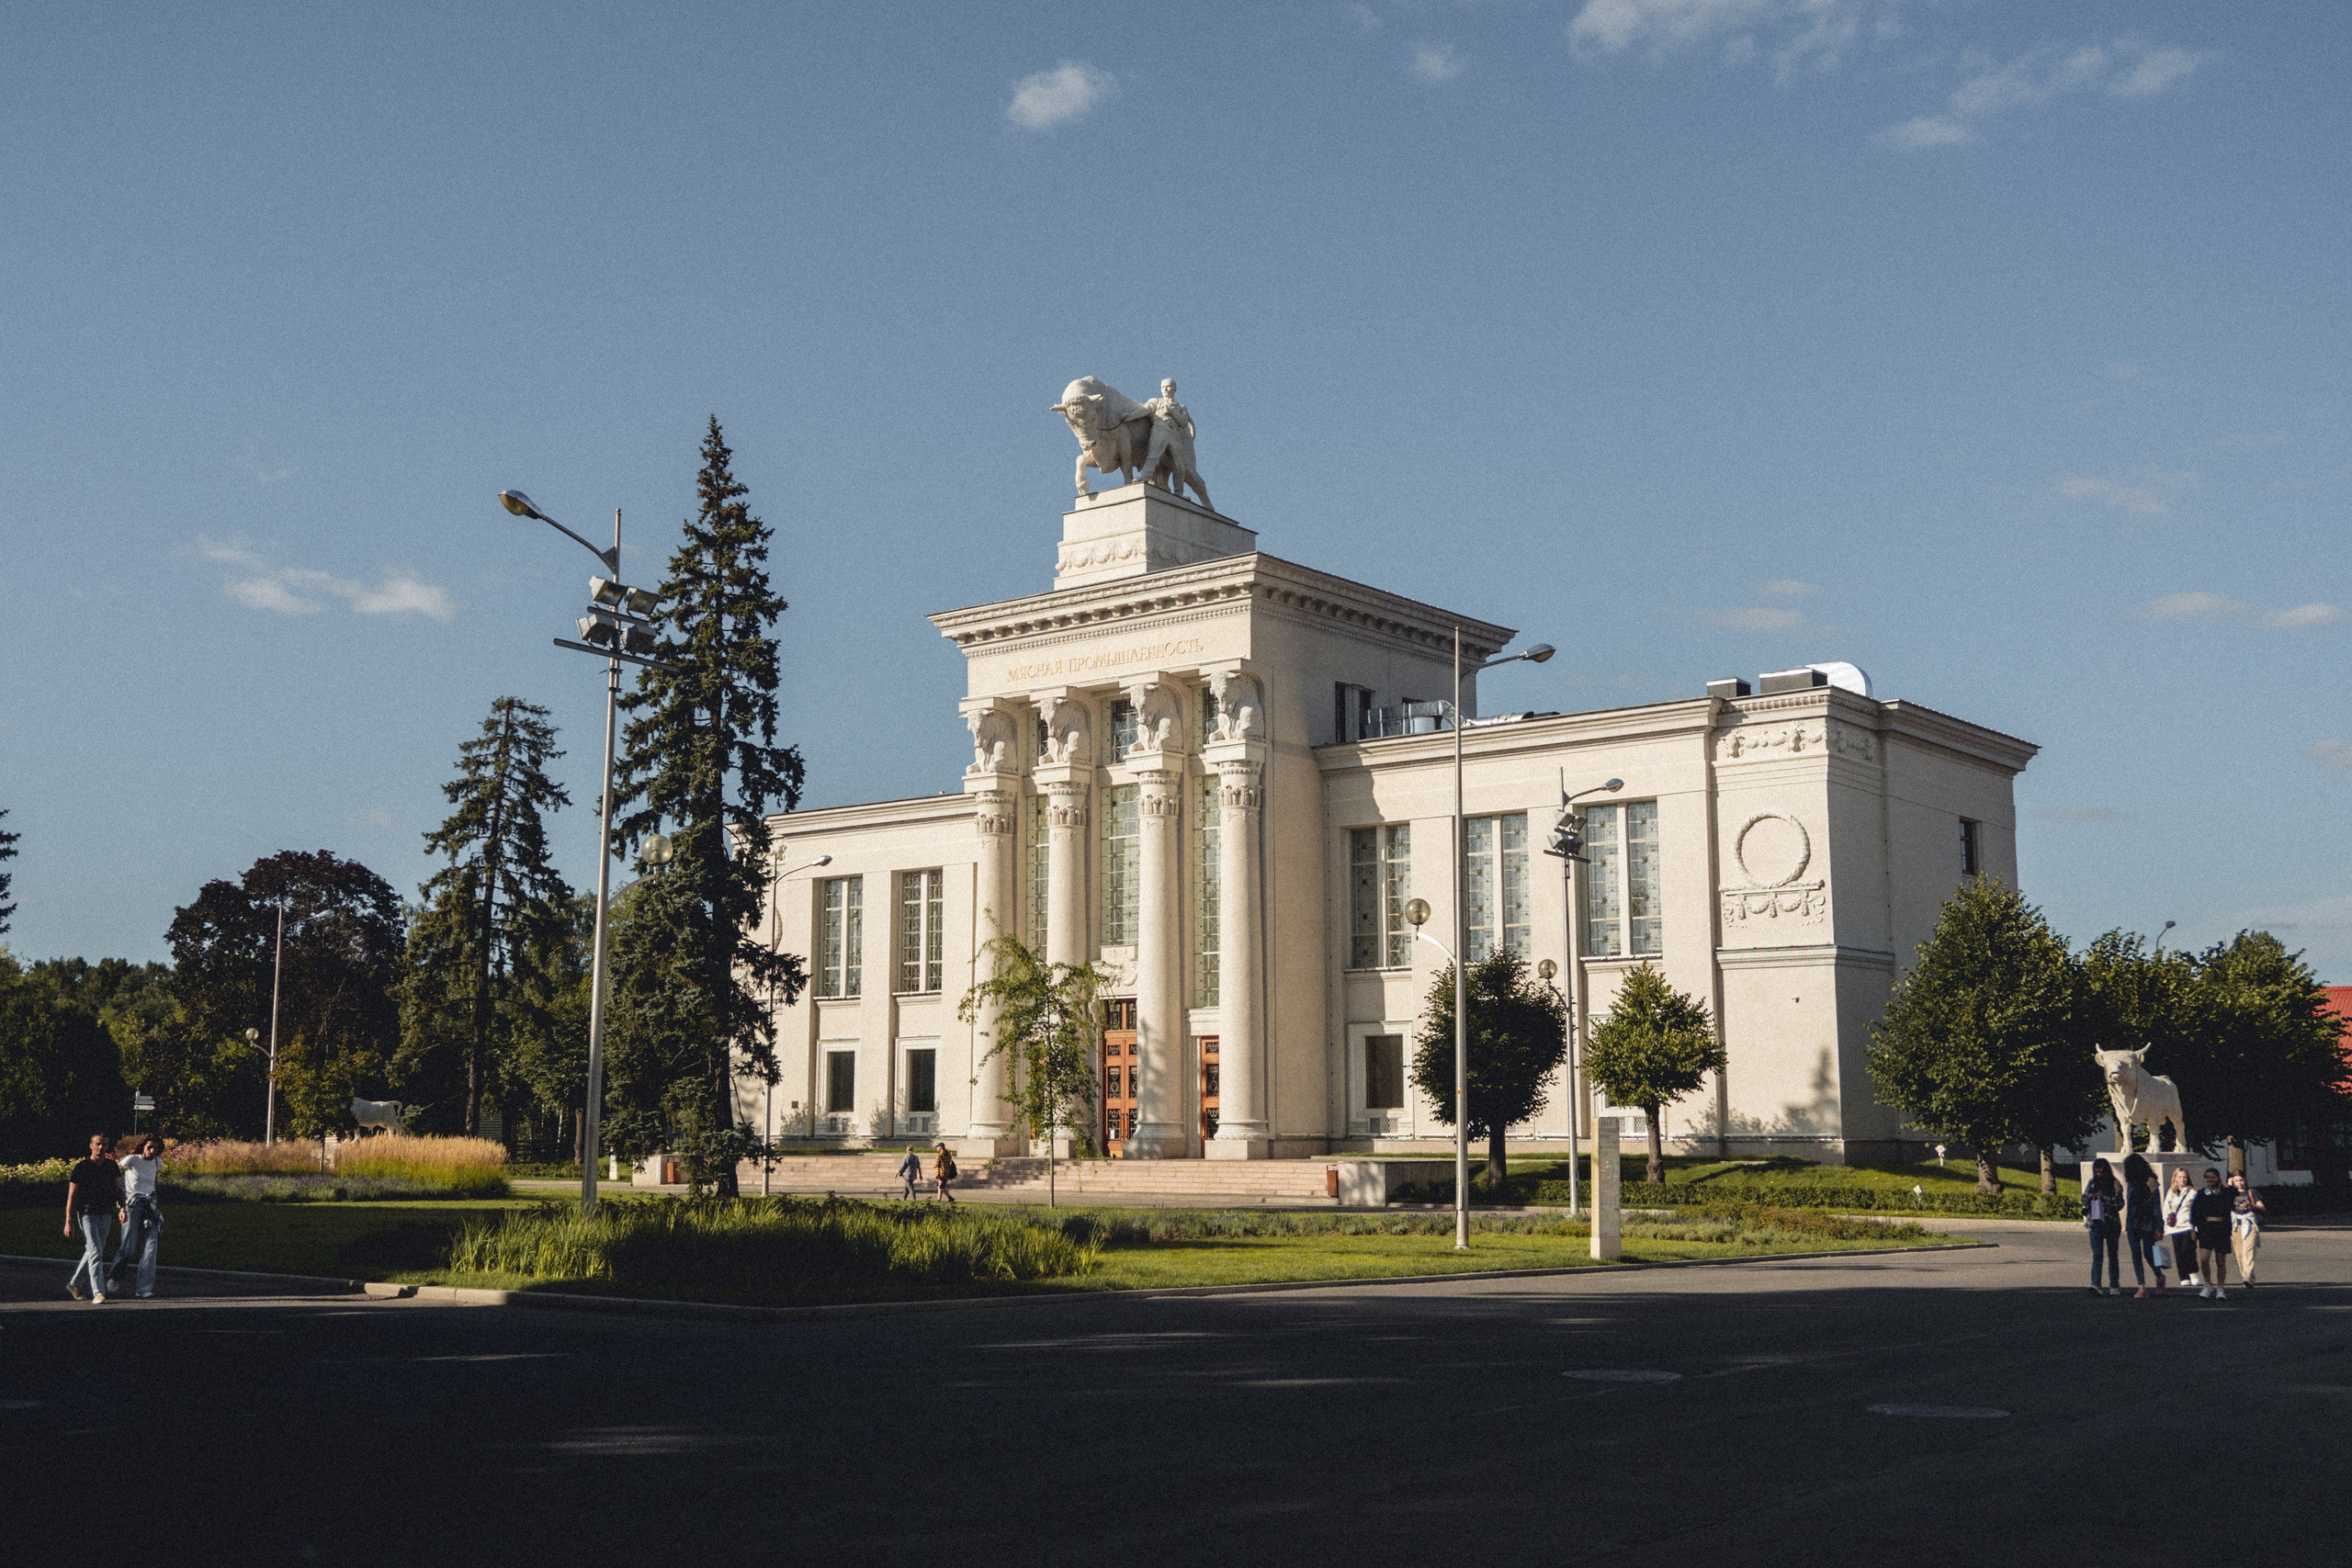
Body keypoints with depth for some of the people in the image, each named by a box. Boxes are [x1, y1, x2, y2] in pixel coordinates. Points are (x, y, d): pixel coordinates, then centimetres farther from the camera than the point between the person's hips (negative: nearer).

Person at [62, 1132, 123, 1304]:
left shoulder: (112, 1166, 7)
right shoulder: (81, 1167, -6)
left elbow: (119, 1189, 8)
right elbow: (71, 1196, -5)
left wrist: (121, 1208, -11)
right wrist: (69, 1222, -9)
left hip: (105, 1216, 5)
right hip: (87, 1214, -5)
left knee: (91, 1252, 15)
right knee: (95, 1253, -15)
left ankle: (73, 1283, 34)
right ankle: (98, 1293, -17)